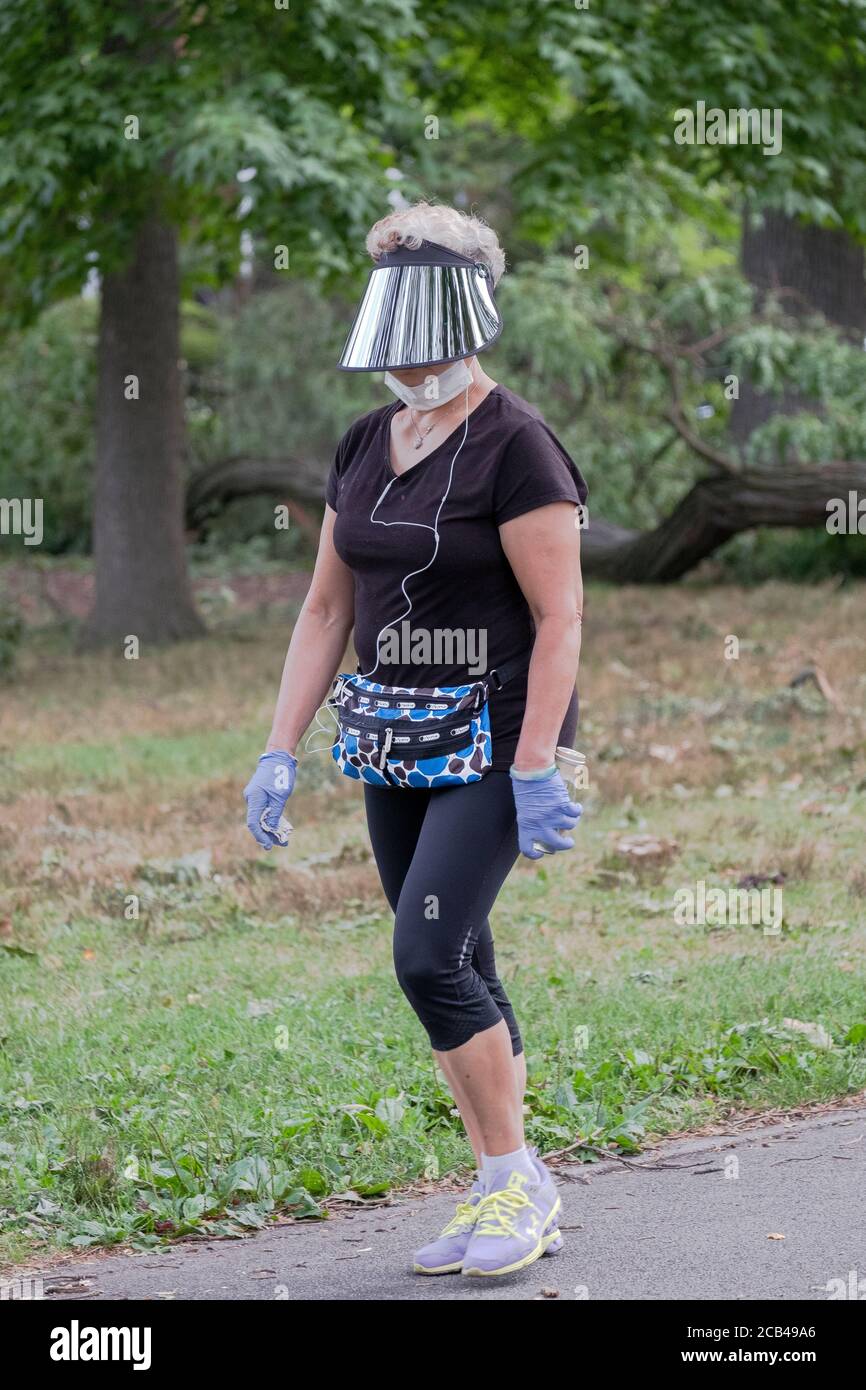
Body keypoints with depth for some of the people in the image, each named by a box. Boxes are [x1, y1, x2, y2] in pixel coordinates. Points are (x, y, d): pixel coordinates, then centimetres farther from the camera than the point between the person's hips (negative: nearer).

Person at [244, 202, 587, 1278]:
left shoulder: (513, 445, -12)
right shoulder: (363, 447, 10)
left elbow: (560, 616, -15)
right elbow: (326, 607, 13)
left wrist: (535, 765, -20)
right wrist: (281, 749, 7)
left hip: (496, 736, -7)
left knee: (428, 955, -16)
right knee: (457, 970, 9)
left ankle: (517, 1181, -1)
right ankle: (510, 1207, 17)